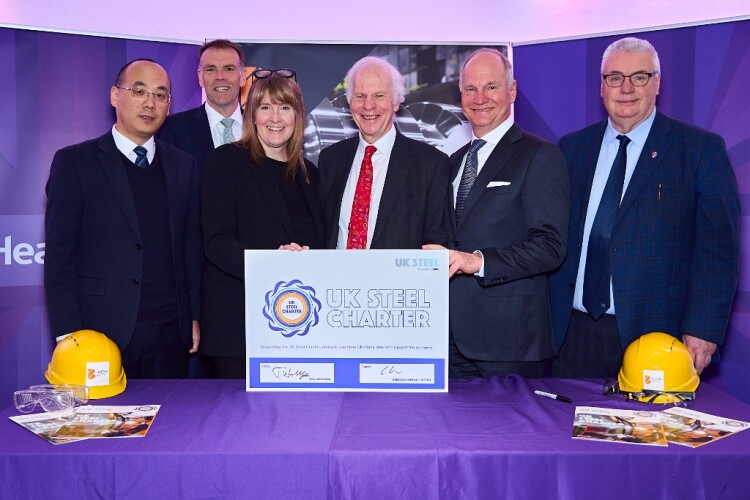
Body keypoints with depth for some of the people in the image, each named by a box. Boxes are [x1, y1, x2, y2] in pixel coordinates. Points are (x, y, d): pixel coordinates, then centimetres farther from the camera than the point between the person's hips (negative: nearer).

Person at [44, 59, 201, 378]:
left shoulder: (184, 166, 12)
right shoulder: (73, 162, 1)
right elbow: (59, 255, -3)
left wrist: (195, 317, 7)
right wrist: (68, 334, -9)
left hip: (170, 335, 3)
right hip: (100, 333, -3)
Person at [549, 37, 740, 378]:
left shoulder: (702, 149, -1)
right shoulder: (572, 148, 10)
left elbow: (717, 248, -5)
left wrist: (703, 330, -12)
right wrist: (544, 319, 6)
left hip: (656, 335, -3)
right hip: (574, 334, 3)